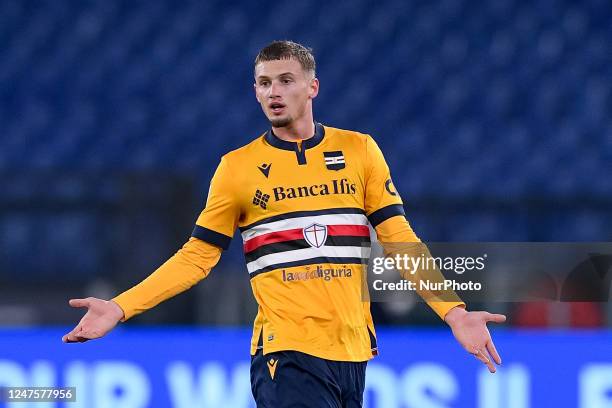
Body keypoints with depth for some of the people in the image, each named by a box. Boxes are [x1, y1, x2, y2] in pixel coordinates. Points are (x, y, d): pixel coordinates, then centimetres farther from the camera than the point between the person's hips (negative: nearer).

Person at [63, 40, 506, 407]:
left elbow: (399, 239, 5)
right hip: (286, 353, -2)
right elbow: (197, 257, 6)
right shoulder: (237, 167, 4)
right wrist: (121, 307, -6)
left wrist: (453, 311, -8)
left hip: (353, 350, 2)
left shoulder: (360, 150, 8)